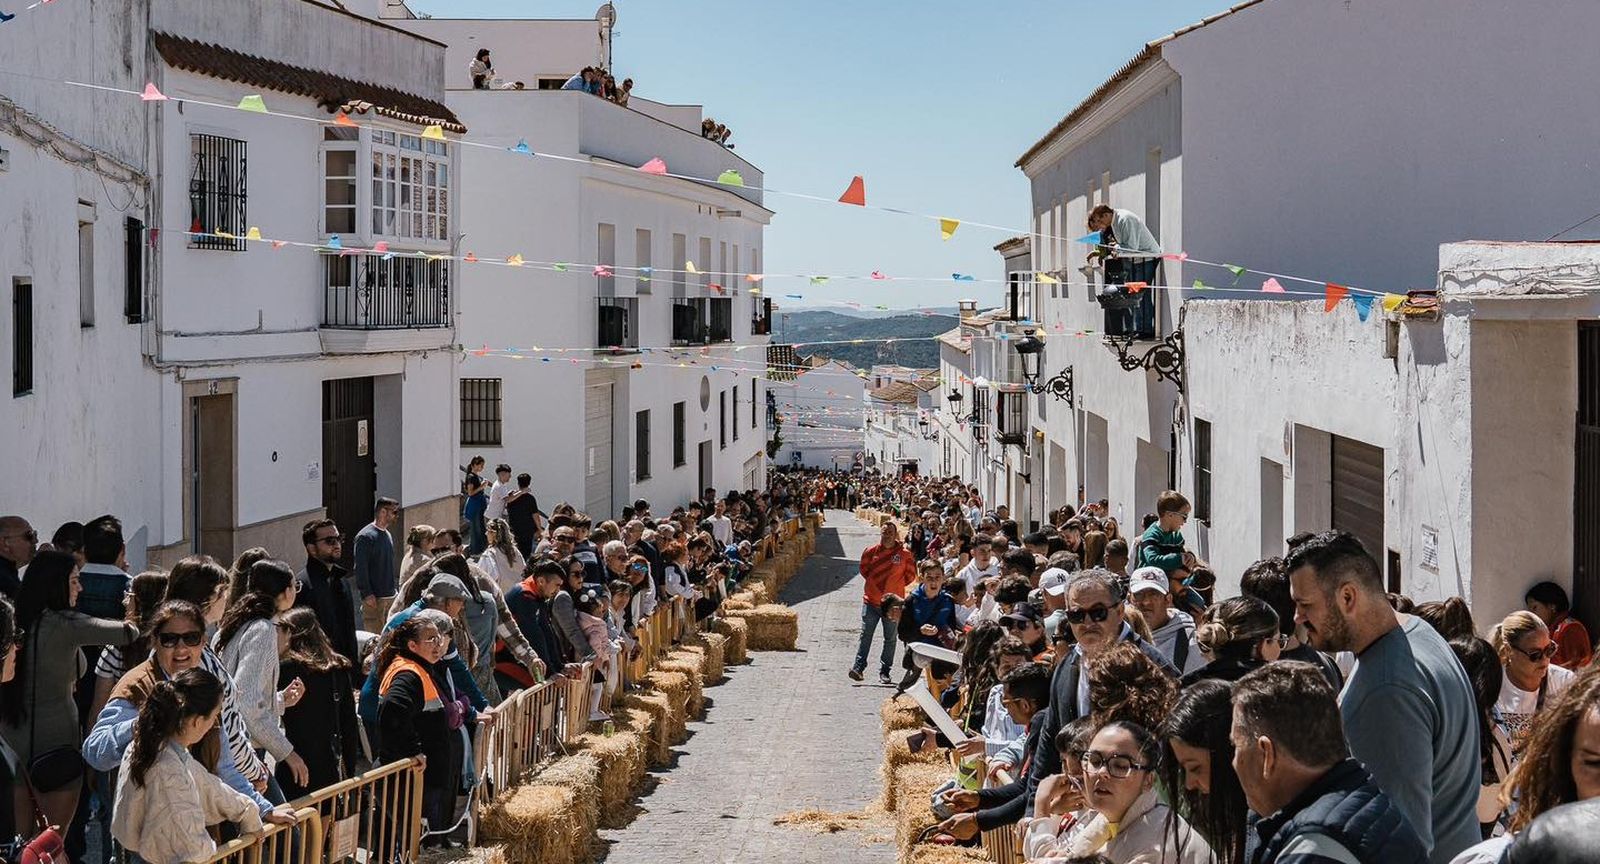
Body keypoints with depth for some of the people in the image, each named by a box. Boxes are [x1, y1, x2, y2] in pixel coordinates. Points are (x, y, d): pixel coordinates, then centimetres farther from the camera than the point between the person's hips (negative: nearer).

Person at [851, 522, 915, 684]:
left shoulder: (905, 554, -4)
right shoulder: (870, 552, -2)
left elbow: (910, 574, 8)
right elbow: (863, 569, 15)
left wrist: (897, 586, 3)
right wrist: (873, 583, 8)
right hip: (871, 601, 0)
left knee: (890, 639, 7)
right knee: (865, 635, -1)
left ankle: (884, 672, 15)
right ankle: (858, 667, 0)